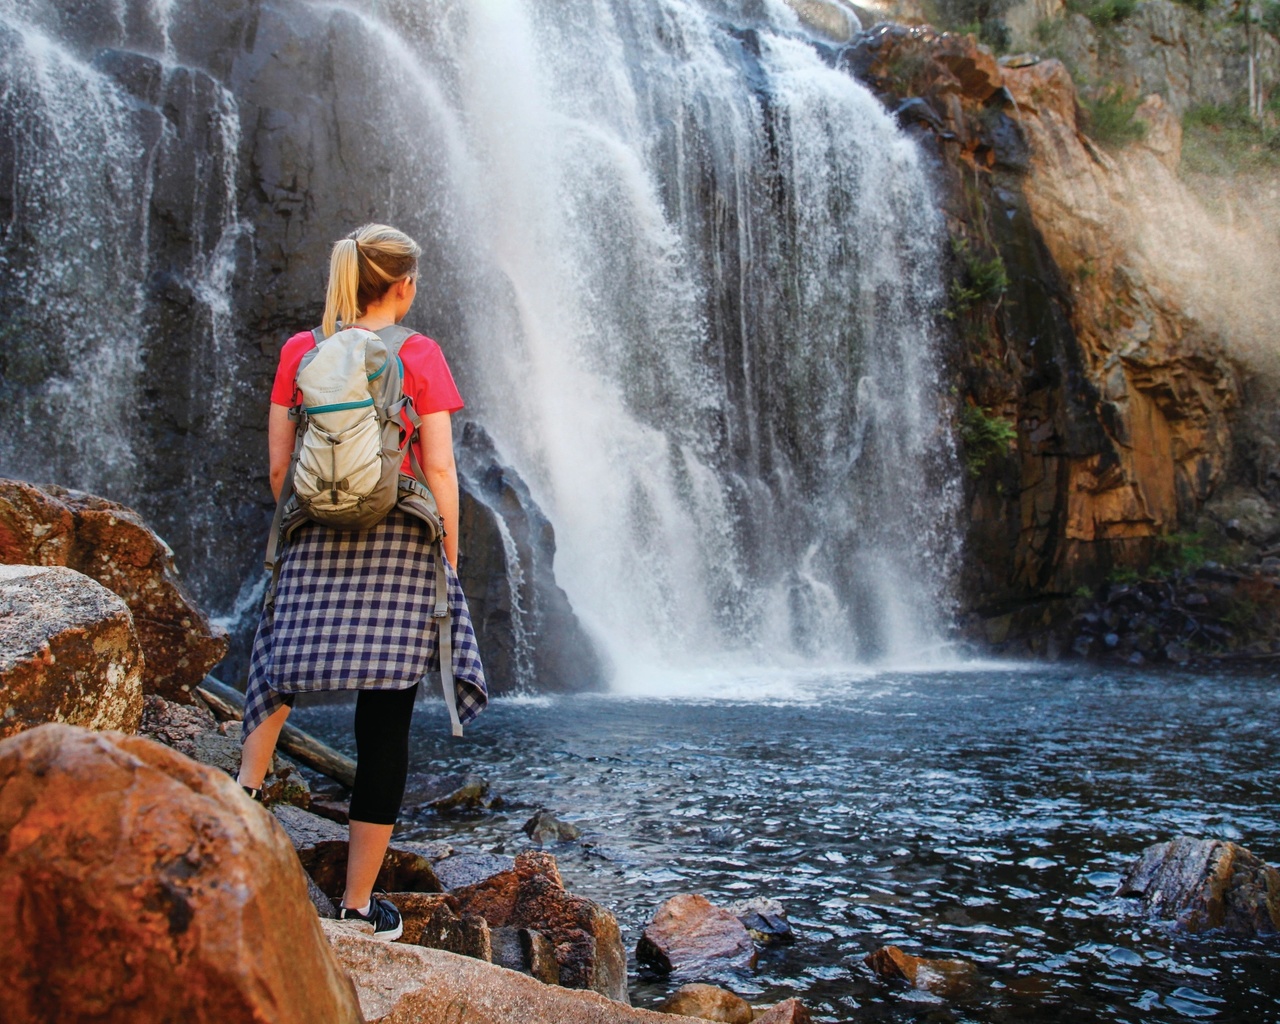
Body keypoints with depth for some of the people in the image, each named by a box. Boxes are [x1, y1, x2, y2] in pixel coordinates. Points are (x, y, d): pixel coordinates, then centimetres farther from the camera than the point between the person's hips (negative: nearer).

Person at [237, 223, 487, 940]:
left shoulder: (300, 352, 7)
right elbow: (440, 468, -5)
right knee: (386, 720, 3)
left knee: (282, 668, 31)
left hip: (317, 543, 3)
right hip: (399, 544, -3)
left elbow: (278, 465, 7)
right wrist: (449, 557, 3)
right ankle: (359, 903, 11)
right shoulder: (419, 355, -2)